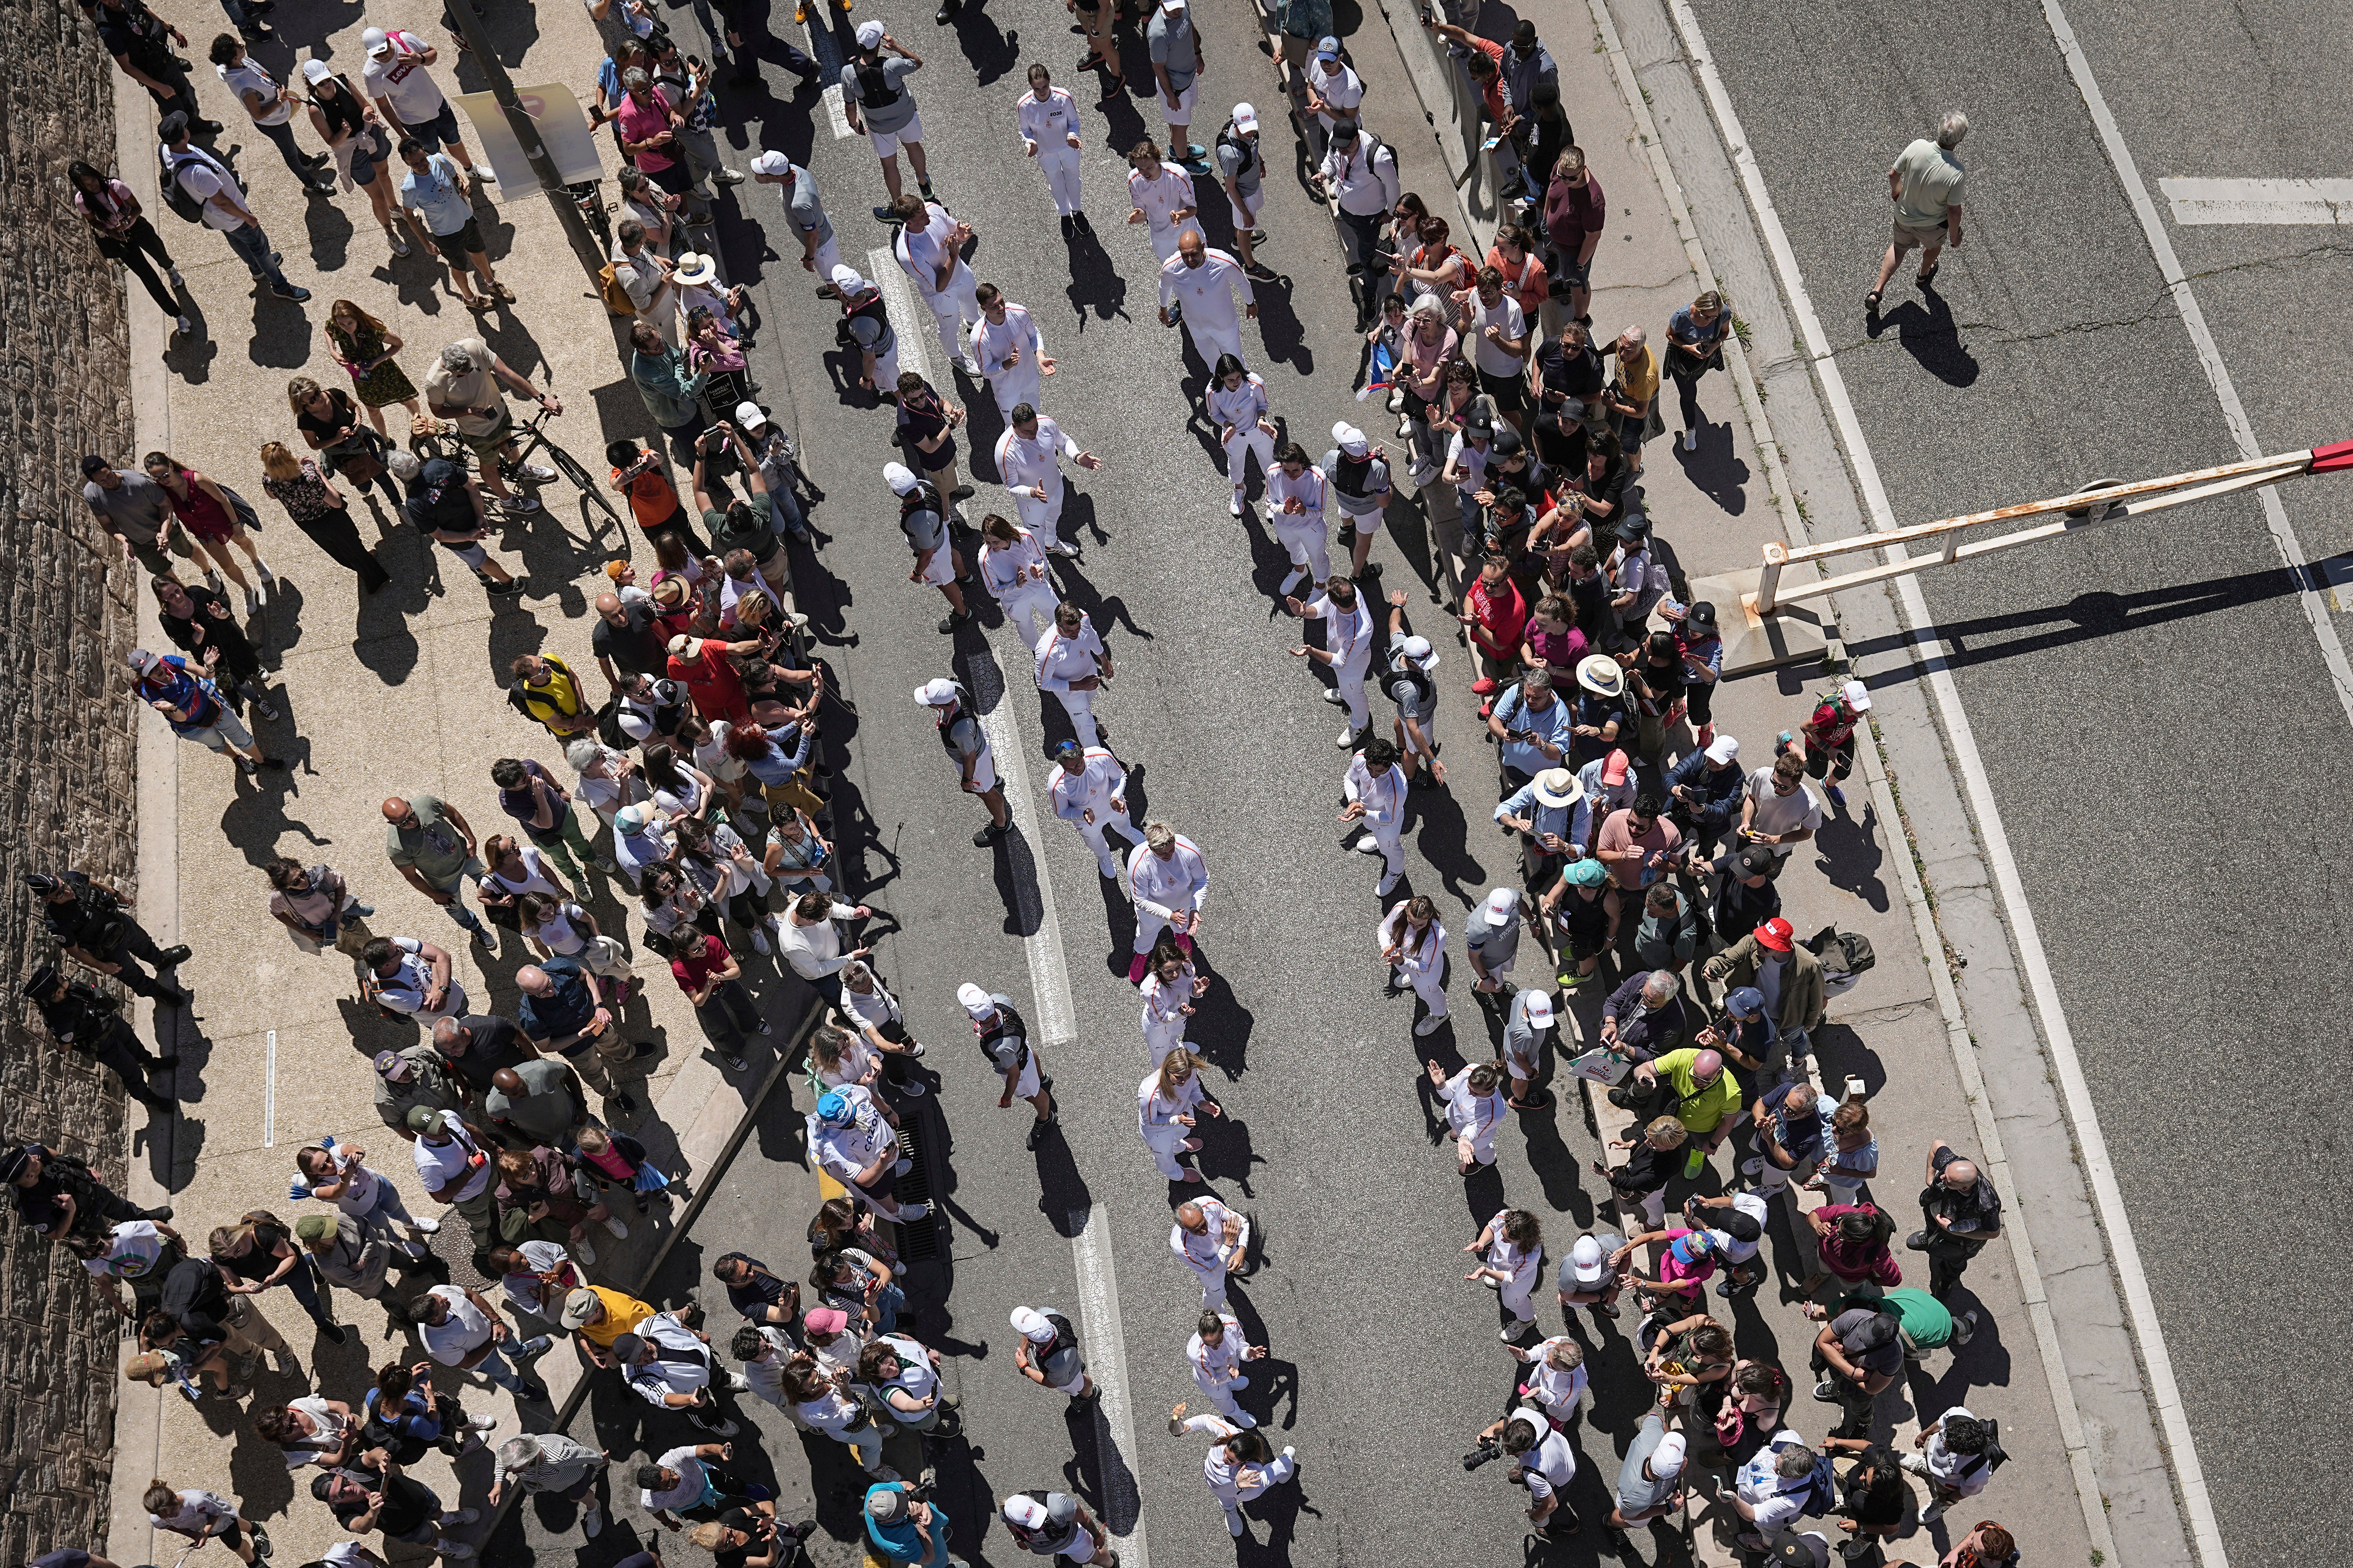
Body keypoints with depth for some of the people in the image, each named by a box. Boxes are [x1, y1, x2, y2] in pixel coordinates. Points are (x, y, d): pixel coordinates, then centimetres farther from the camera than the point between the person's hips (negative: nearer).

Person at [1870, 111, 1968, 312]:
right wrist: (1955, 235, -5)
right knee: (1933, 246, 33)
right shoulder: (1957, 174, -36)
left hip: (1904, 214, 2)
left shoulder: (1917, 147, -29)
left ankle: (1877, 292, 28)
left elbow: (1894, 173, -12)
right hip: (1933, 224, -2)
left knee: (1899, 246, 31)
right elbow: (1954, 211, -24)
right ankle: (1924, 276, 61)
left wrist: (1897, 191, 11)